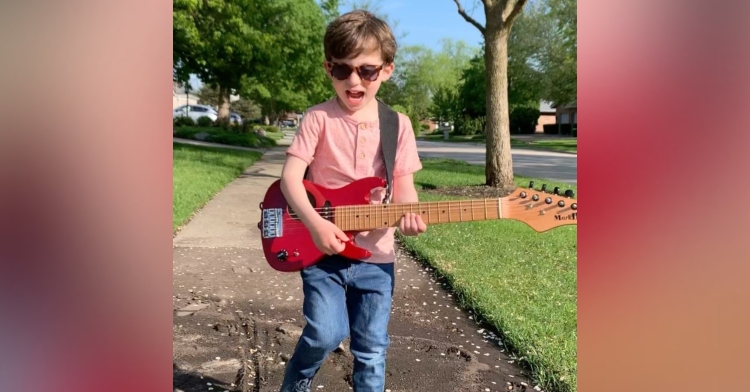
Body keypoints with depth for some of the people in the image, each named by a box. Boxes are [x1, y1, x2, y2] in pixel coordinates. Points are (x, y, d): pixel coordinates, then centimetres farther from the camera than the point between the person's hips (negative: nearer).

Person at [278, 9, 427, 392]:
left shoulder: (398, 125, 1)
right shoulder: (318, 118, -4)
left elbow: (404, 186, 2)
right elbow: (290, 175, -9)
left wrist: (408, 213, -20)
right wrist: (315, 224, -23)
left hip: (375, 256, 2)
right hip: (321, 248, -2)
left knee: (372, 352, 8)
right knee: (326, 333, -14)